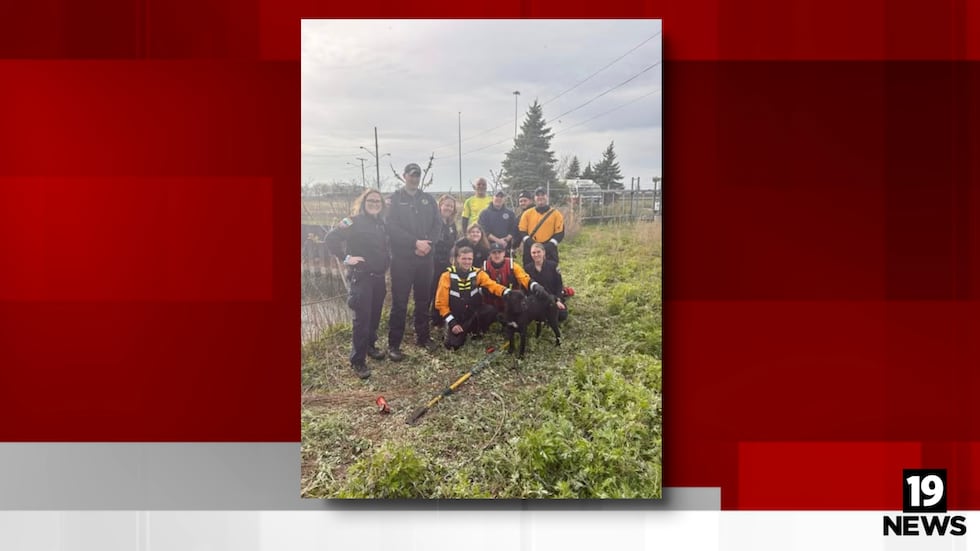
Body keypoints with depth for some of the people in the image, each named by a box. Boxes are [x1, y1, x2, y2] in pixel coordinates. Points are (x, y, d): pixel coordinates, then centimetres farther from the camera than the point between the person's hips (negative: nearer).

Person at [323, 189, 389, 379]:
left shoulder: (382, 224, 9)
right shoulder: (354, 222, -11)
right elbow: (330, 238, -15)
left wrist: (386, 262, 9)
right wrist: (345, 258, -16)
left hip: (379, 276, 6)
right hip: (361, 276, -6)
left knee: (375, 315, 15)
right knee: (362, 318, -7)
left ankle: (370, 345, 36)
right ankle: (357, 361, 2)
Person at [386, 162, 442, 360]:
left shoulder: (428, 199, 12)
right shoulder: (395, 199, 0)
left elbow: (438, 225, 6)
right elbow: (392, 228, -11)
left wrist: (428, 243, -11)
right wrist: (416, 242, -17)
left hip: (425, 257, 4)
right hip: (402, 258, -4)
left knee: (424, 299, 12)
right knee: (399, 302, -3)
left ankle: (423, 336, 25)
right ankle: (394, 344, 2)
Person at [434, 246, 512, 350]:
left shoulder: (477, 273, -6)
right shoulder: (447, 275, -11)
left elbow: (492, 285, -22)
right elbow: (441, 302, -8)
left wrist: (507, 292, -44)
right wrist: (452, 323, -14)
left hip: (474, 313, 2)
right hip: (456, 317, -2)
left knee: (491, 310, -27)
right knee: (453, 344, -18)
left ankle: (477, 331, 3)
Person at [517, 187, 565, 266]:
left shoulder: (556, 213, 5)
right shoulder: (527, 213, 9)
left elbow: (560, 232, 0)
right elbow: (521, 231, 5)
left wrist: (550, 245, -13)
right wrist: (529, 242, -11)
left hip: (549, 250, -1)